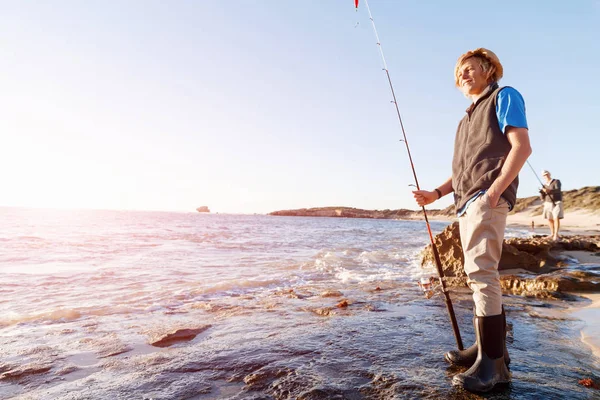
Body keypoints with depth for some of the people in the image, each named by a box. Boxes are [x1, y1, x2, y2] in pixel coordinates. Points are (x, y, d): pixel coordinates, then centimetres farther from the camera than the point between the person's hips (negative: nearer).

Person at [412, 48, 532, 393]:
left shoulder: (504, 96, 5)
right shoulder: (467, 117, 27)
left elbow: (522, 147, -9)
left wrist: (493, 191, -20)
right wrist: (436, 193, 12)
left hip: (487, 198, -9)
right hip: (467, 202, 9)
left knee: (480, 272, -16)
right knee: (481, 275, 9)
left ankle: (493, 362, -11)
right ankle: (490, 347, 18)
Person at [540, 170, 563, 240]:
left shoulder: (556, 181, -3)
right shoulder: (545, 186, 12)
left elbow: (558, 190, -23)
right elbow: (543, 198, 7)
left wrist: (549, 191, -39)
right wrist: (541, 192, -14)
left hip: (556, 203, -5)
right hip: (548, 204, 5)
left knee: (556, 218, -14)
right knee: (549, 219, 5)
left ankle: (556, 235, -17)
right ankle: (552, 234, 15)